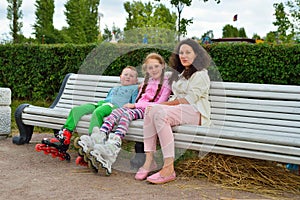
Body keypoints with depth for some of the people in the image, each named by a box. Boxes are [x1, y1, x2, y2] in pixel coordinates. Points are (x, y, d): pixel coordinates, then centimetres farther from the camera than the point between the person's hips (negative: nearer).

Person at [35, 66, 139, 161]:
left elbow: (135, 104, 10)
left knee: (97, 112, -40)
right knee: (76, 109, -15)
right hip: (100, 103, 7)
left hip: (115, 106, -6)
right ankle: (63, 137, -23)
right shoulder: (114, 89, 41)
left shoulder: (134, 88, 23)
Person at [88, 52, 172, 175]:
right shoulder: (147, 81, 30)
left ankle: (114, 144, -57)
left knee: (127, 114, -35)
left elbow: (158, 104, -5)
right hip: (137, 107, 5)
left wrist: (135, 105, -8)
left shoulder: (165, 83, 7)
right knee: (116, 112, -26)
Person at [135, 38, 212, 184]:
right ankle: (149, 159, -30)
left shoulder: (200, 75, 0)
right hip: (179, 109, 7)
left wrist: (165, 104, -8)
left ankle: (169, 168, -36)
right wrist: (163, 105, 1)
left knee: (161, 114, -33)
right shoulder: (181, 73, 27)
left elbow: (189, 100, -11)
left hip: (195, 112, -7)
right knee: (151, 111, -22)